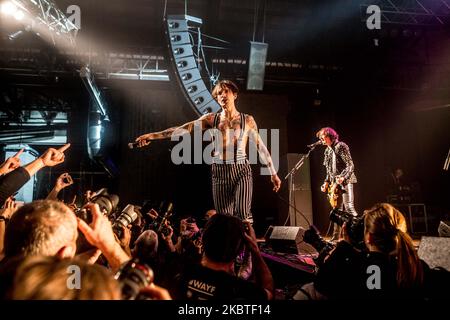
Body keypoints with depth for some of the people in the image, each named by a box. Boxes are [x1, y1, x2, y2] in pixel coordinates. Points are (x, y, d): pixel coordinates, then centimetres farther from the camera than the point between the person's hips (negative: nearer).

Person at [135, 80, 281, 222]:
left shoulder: (247, 120, 4)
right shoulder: (212, 118, 4)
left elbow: (261, 146, 8)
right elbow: (185, 128, -5)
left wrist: (273, 173, 8)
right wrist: (154, 135, -16)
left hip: (241, 170, -1)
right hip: (220, 172, 1)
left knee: (243, 215, -13)